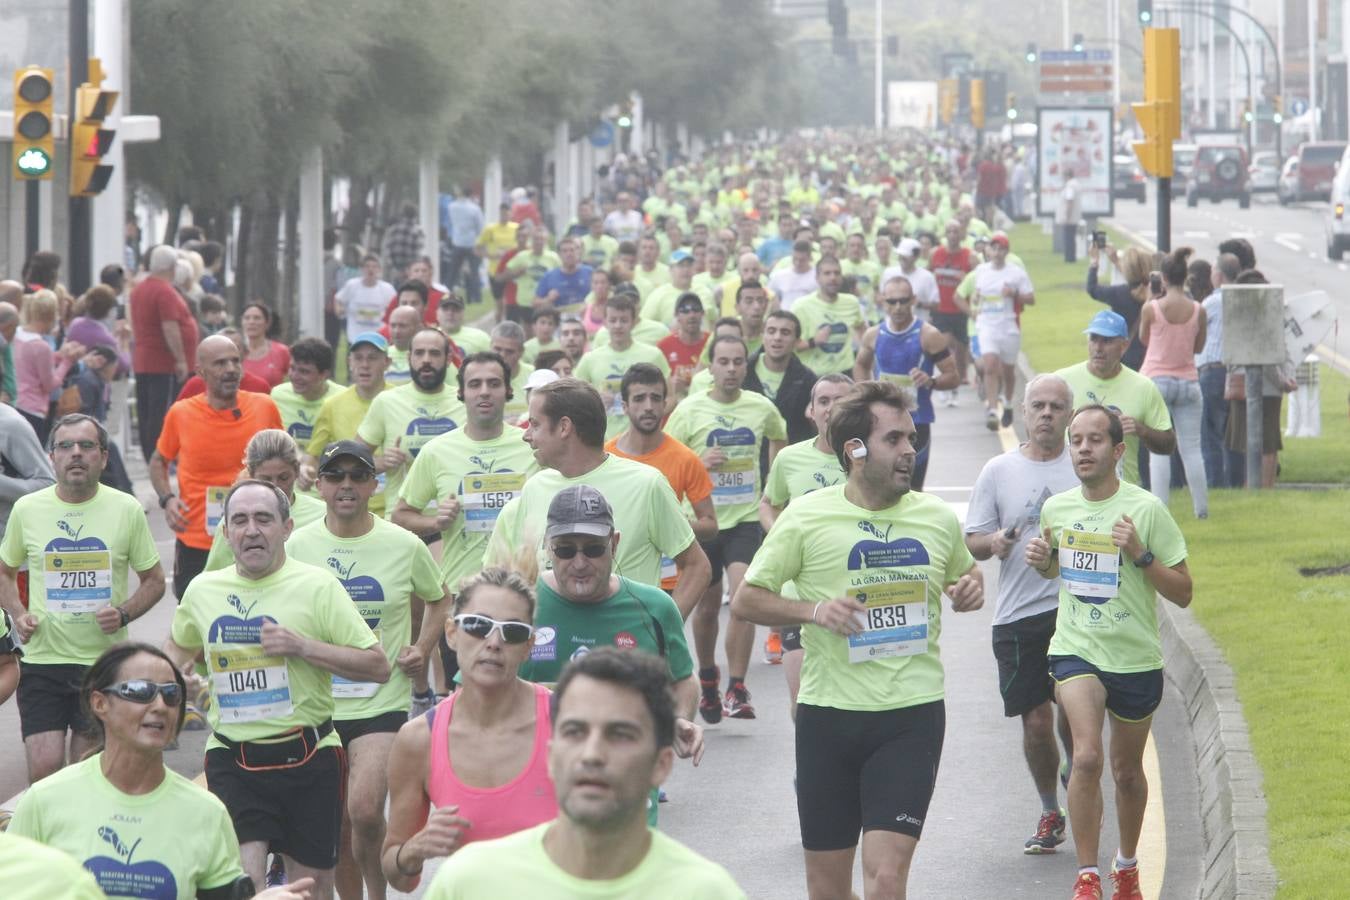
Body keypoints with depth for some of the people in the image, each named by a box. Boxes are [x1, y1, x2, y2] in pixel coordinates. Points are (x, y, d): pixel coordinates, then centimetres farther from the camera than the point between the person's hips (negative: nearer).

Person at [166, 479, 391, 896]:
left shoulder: (317, 586, -4)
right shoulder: (203, 590, 7)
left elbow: (378, 665, -7)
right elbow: (179, 646, 29)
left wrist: (303, 646, -17)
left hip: (307, 756, -1)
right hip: (231, 761, 1)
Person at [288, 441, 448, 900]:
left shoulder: (404, 547, -2)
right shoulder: (297, 546, 1)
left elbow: (437, 599, 16)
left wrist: (423, 648, 0)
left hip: (383, 702, -2)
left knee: (364, 810, -20)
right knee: (335, 825, 9)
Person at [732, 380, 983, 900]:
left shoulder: (938, 519, 5)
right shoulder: (806, 517, -3)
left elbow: (964, 571, 26)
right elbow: (746, 600, 2)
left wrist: (971, 587, 1)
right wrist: (813, 610, -16)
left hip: (913, 715, 0)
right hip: (828, 715, 0)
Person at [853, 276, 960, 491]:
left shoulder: (928, 336, -11)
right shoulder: (873, 335, 1)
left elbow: (953, 377, -7)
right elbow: (861, 365, 21)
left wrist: (931, 381, -28)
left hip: (916, 422, -4)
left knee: (912, 490, 0)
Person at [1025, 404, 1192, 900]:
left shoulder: (1146, 509, -9)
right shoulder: (1056, 509, 1)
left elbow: (1182, 593, -6)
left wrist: (1141, 555, -21)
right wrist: (1041, 560, -1)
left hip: (1135, 658, -1)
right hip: (1075, 650, 1)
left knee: (1127, 770, 14)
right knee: (1086, 756, -21)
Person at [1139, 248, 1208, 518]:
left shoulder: (1151, 308, -10)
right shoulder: (1198, 310, -4)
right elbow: (1199, 346, 7)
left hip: (1157, 381, -2)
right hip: (1188, 382, 2)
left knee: (1158, 450, -1)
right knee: (1191, 448, 8)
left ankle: (1160, 507, -7)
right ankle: (1201, 507, 10)